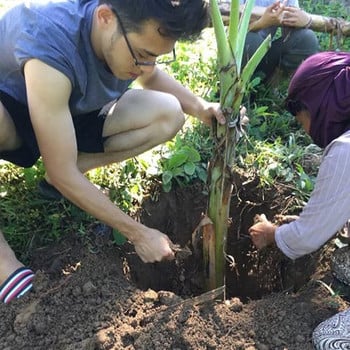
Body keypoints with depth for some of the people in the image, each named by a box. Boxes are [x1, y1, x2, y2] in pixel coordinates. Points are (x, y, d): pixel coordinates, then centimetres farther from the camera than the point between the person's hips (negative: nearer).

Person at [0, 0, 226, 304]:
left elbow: (151, 76, 5)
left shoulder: (133, 29, -20)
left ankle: (59, 170, -5)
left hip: (72, 111, 6)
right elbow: (63, 174, -35)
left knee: (168, 114, -14)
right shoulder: (50, 46, -39)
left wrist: (199, 107, -14)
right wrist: (138, 234, -28)